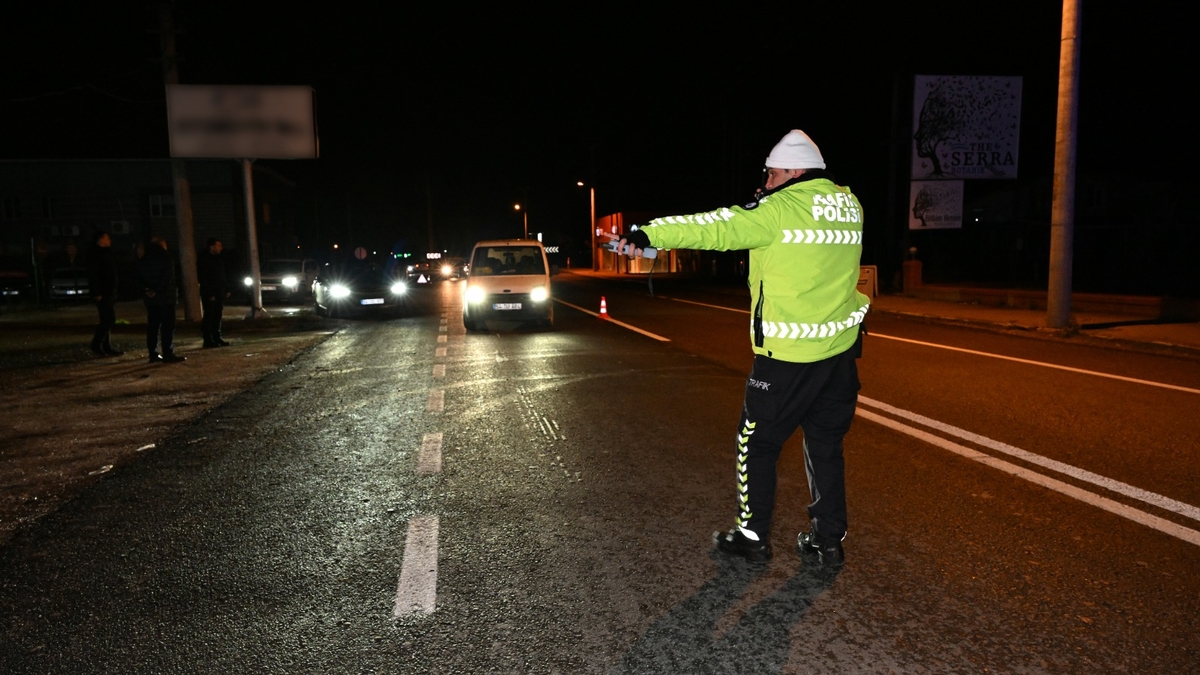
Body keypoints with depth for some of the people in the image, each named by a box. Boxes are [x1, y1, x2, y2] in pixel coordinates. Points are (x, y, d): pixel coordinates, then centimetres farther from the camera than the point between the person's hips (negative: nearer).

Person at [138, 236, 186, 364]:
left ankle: (153, 354, 10)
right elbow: (168, 279, -16)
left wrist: (146, 290, 0)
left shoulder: (144, 260, 13)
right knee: (168, 326, -6)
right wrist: (157, 291, -11)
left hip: (151, 299, 7)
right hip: (165, 297, -7)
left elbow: (140, 278, 10)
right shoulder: (165, 258, -8)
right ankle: (168, 354, -9)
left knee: (152, 326, 9)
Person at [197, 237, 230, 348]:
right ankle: (208, 341, -3)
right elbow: (203, 279, -14)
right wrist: (209, 294, -19)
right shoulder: (204, 260, -9)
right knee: (209, 317, -6)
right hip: (209, 295, -8)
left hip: (219, 294, 8)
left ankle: (217, 339, 15)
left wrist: (226, 290, 12)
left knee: (217, 317, 9)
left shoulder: (219, 260, 16)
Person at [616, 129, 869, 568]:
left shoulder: (782, 208, -12)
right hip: (839, 351, 7)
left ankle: (752, 537, 18)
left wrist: (650, 235, -24)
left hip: (789, 355, -6)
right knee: (826, 446, 16)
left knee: (757, 444, 9)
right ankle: (829, 540, 23)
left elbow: (716, 228, -20)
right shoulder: (849, 207, 8)